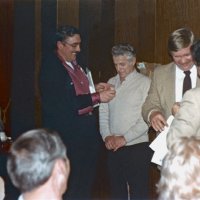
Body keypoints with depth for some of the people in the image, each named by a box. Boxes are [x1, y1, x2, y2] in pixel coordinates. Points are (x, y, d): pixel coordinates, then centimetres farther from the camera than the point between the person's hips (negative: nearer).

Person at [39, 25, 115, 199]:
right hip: (68, 134, -8)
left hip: (88, 132, 8)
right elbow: (61, 102, -24)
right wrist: (96, 97, -22)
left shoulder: (76, 64, 10)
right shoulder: (51, 66, -15)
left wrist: (94, 88, 5)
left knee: (86, 186, 15)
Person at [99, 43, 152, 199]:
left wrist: (124, 138, -13)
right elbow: (103, 113, 11)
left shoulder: (145, 83, -5)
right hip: (113, 147, 5)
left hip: (137, 147, -5)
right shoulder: (111, 83, 12)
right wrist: (106, 136, -4)